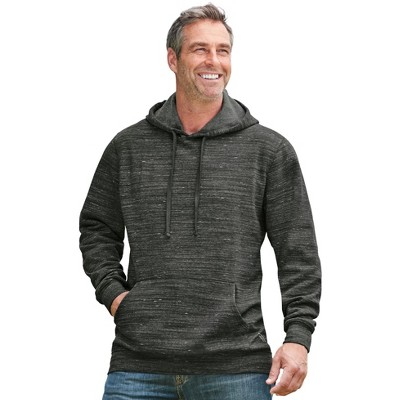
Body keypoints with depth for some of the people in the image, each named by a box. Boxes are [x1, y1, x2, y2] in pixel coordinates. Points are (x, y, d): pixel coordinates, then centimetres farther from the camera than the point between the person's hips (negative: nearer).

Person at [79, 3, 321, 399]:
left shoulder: (270, 150, 6)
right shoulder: (128, 146, 11)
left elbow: (298, 253, 4)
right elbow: (97, 228, 22)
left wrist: (298, 337, -4)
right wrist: (112, 293, 6)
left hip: (236, 366, -1)